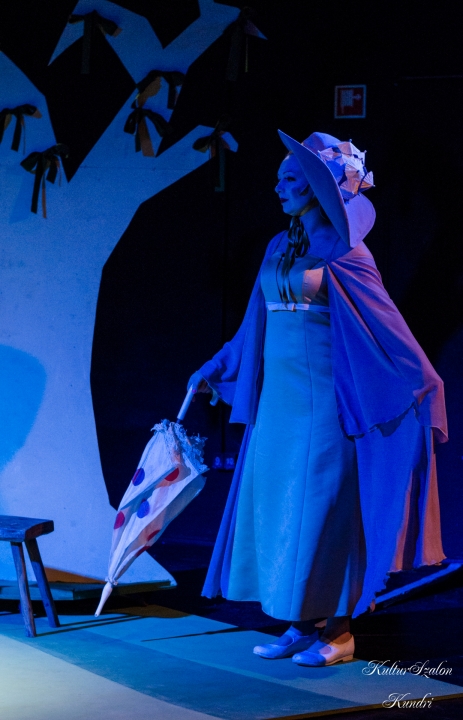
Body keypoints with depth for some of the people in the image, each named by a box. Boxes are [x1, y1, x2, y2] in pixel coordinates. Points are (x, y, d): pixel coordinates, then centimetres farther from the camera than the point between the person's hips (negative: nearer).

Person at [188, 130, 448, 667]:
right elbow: (256, 323, 22)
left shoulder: (342, 250, -9)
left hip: (323, 397, -7)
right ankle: (303, 626, 16)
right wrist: (214, 370, 29)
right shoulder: (279, 248, 12)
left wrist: (424, 389, -17)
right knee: (277, 506, 7)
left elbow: (386, 325, -12)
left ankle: (337, 631, 7)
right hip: (279, 396, 7)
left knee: (322, 508, -4)